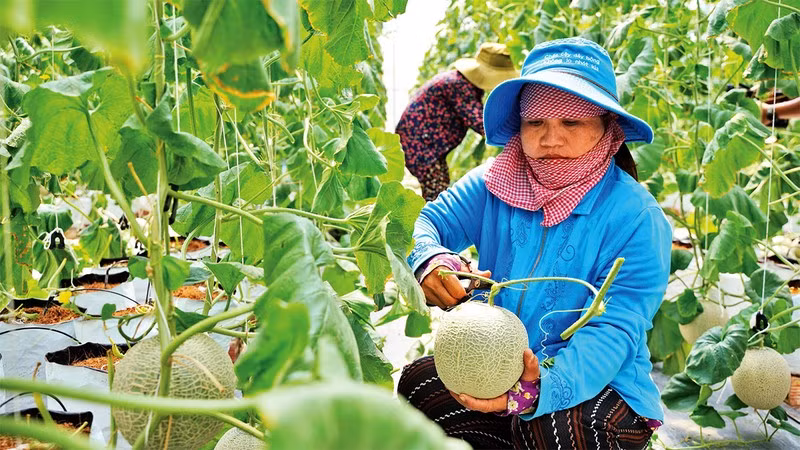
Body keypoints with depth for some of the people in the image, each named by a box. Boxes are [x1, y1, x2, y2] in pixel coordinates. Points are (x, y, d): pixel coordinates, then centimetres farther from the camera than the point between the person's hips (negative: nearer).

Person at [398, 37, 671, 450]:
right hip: (495, 366, 5)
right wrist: (430, 261, -32)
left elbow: (613, 331, -24)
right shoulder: (494, 185, -3)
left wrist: (543, 387, -44)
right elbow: (426, 222, -5)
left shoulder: (637, 218, -17)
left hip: (597, 384, -4)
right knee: (417, 383, -19)